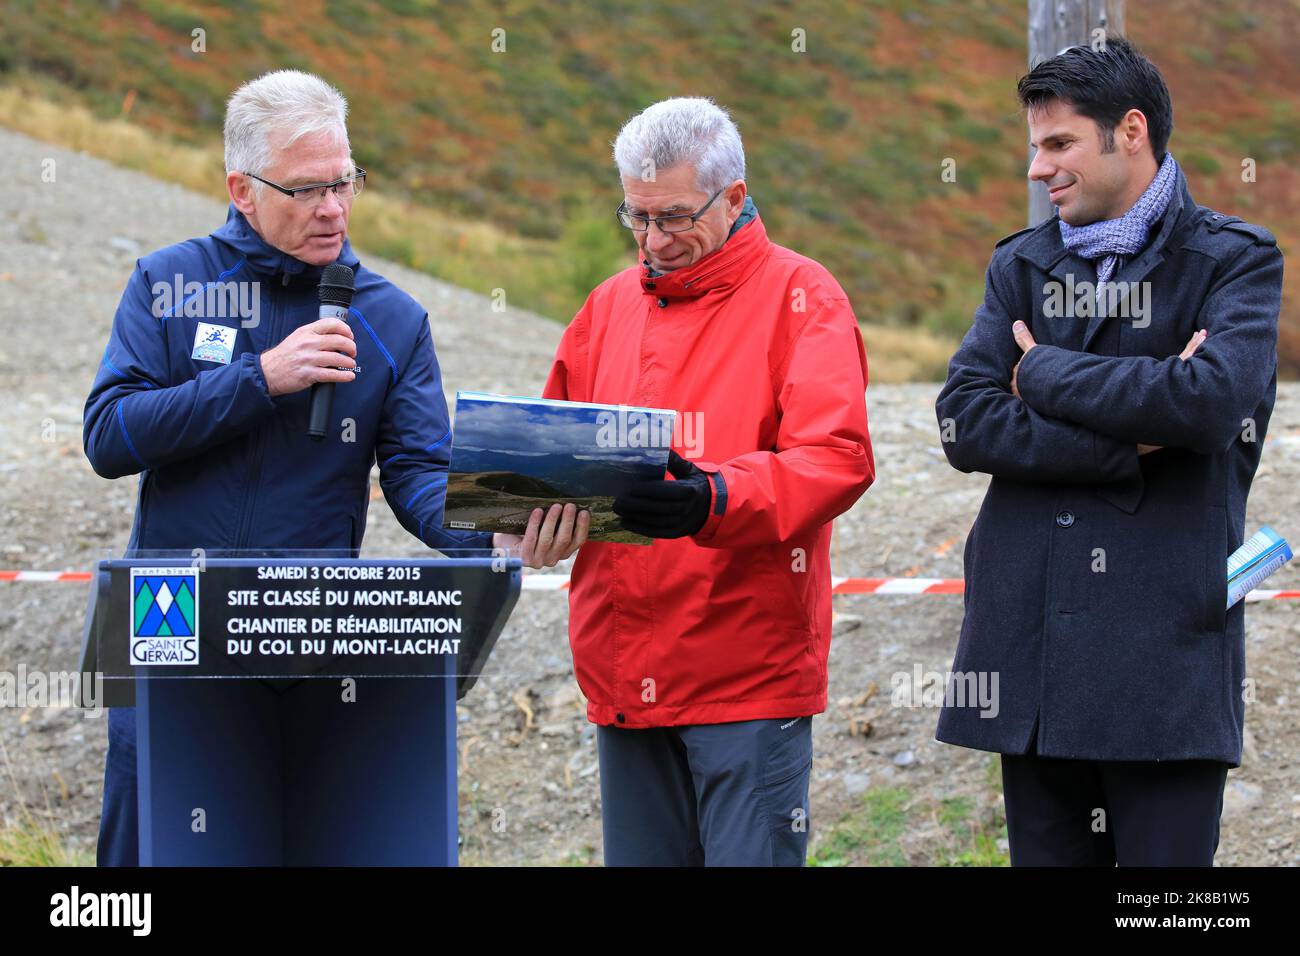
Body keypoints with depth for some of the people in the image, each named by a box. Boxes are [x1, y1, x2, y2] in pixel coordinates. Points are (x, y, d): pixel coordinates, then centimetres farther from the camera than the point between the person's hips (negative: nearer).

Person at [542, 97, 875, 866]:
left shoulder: (799, 296, -1)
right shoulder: (612, 305, 17)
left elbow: (836, 458, -15)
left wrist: (714, 500, -31)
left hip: (751, 677, -5)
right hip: (626, 677, 6)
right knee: (641, 857, 7)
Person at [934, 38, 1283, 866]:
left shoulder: (1234, 261, 2)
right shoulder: (1022, 265, 15)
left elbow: (1211, 399, -18)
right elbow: (964, 422, 0)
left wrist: (1044, 374, -5)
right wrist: (1129, 440, -12)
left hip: (1166, 643, -4)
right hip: (1031, 639, 4)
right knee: (1047, 853, 7)